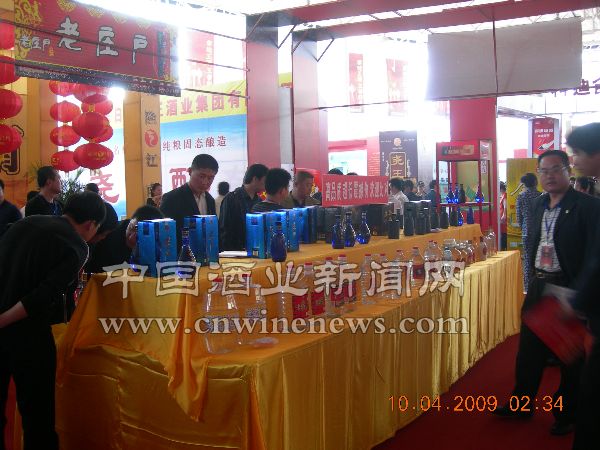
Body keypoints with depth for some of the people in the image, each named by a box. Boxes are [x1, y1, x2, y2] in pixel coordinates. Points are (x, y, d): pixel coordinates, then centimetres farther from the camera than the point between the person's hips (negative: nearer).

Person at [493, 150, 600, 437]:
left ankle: (567, 414, 25)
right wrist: (534, 278, 12)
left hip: (569, 288, -6)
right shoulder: (539, 204, 8)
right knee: (529, 349, 15)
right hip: (539, 285, 6)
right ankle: (521, 403, 31)